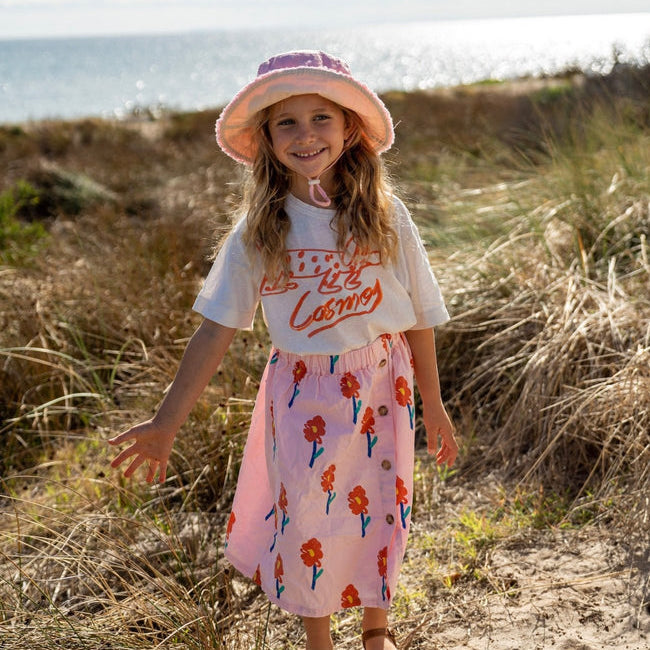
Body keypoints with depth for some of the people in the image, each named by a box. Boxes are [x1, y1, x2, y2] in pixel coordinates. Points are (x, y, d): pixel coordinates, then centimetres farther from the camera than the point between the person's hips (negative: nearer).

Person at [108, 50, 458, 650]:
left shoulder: (382, 213, -7)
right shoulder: (259, 230, -7)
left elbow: (418, 316, 0)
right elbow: (217, 328, -6)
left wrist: (433, 406, 7)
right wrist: (167, 424, -8)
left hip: (381, 386, 1)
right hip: (302, 395, 0)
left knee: (380, 509, 13)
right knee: (305, 522, 6)